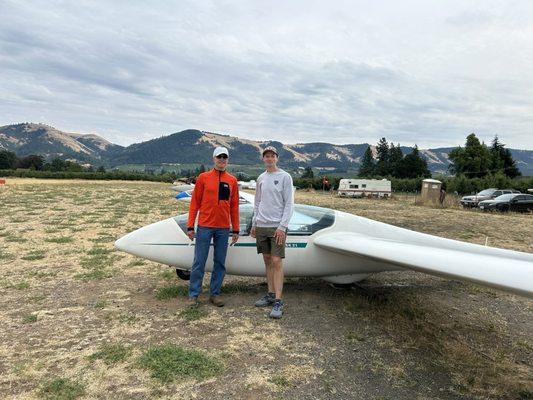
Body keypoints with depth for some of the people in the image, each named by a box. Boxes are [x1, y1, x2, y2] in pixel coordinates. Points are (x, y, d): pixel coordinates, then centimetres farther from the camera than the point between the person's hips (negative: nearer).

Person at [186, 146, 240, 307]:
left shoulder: (232, 180, 7)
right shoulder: (203, 177, 1)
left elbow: (234, 206, 9)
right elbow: (195, 202, 2)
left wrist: (235, 230, 7)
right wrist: (190, 226, -2)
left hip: (223, 228, 2)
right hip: (204, 227, -2)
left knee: (220, 263, 8)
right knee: (199, 262, 2)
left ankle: (215, 294, 21)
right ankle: (193, 295, 13)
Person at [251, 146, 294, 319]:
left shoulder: (285, 177, -2)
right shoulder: (261, 178, 14)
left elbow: (289, 204, -6)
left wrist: (282, 226, -13)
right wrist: (254, 223, 13)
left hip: (277, 226, -5)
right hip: (261, 226, 6)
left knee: (276, 262, -8)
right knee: (267, 260, 10)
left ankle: (278, 301, -5)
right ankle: (270, 294, 20)